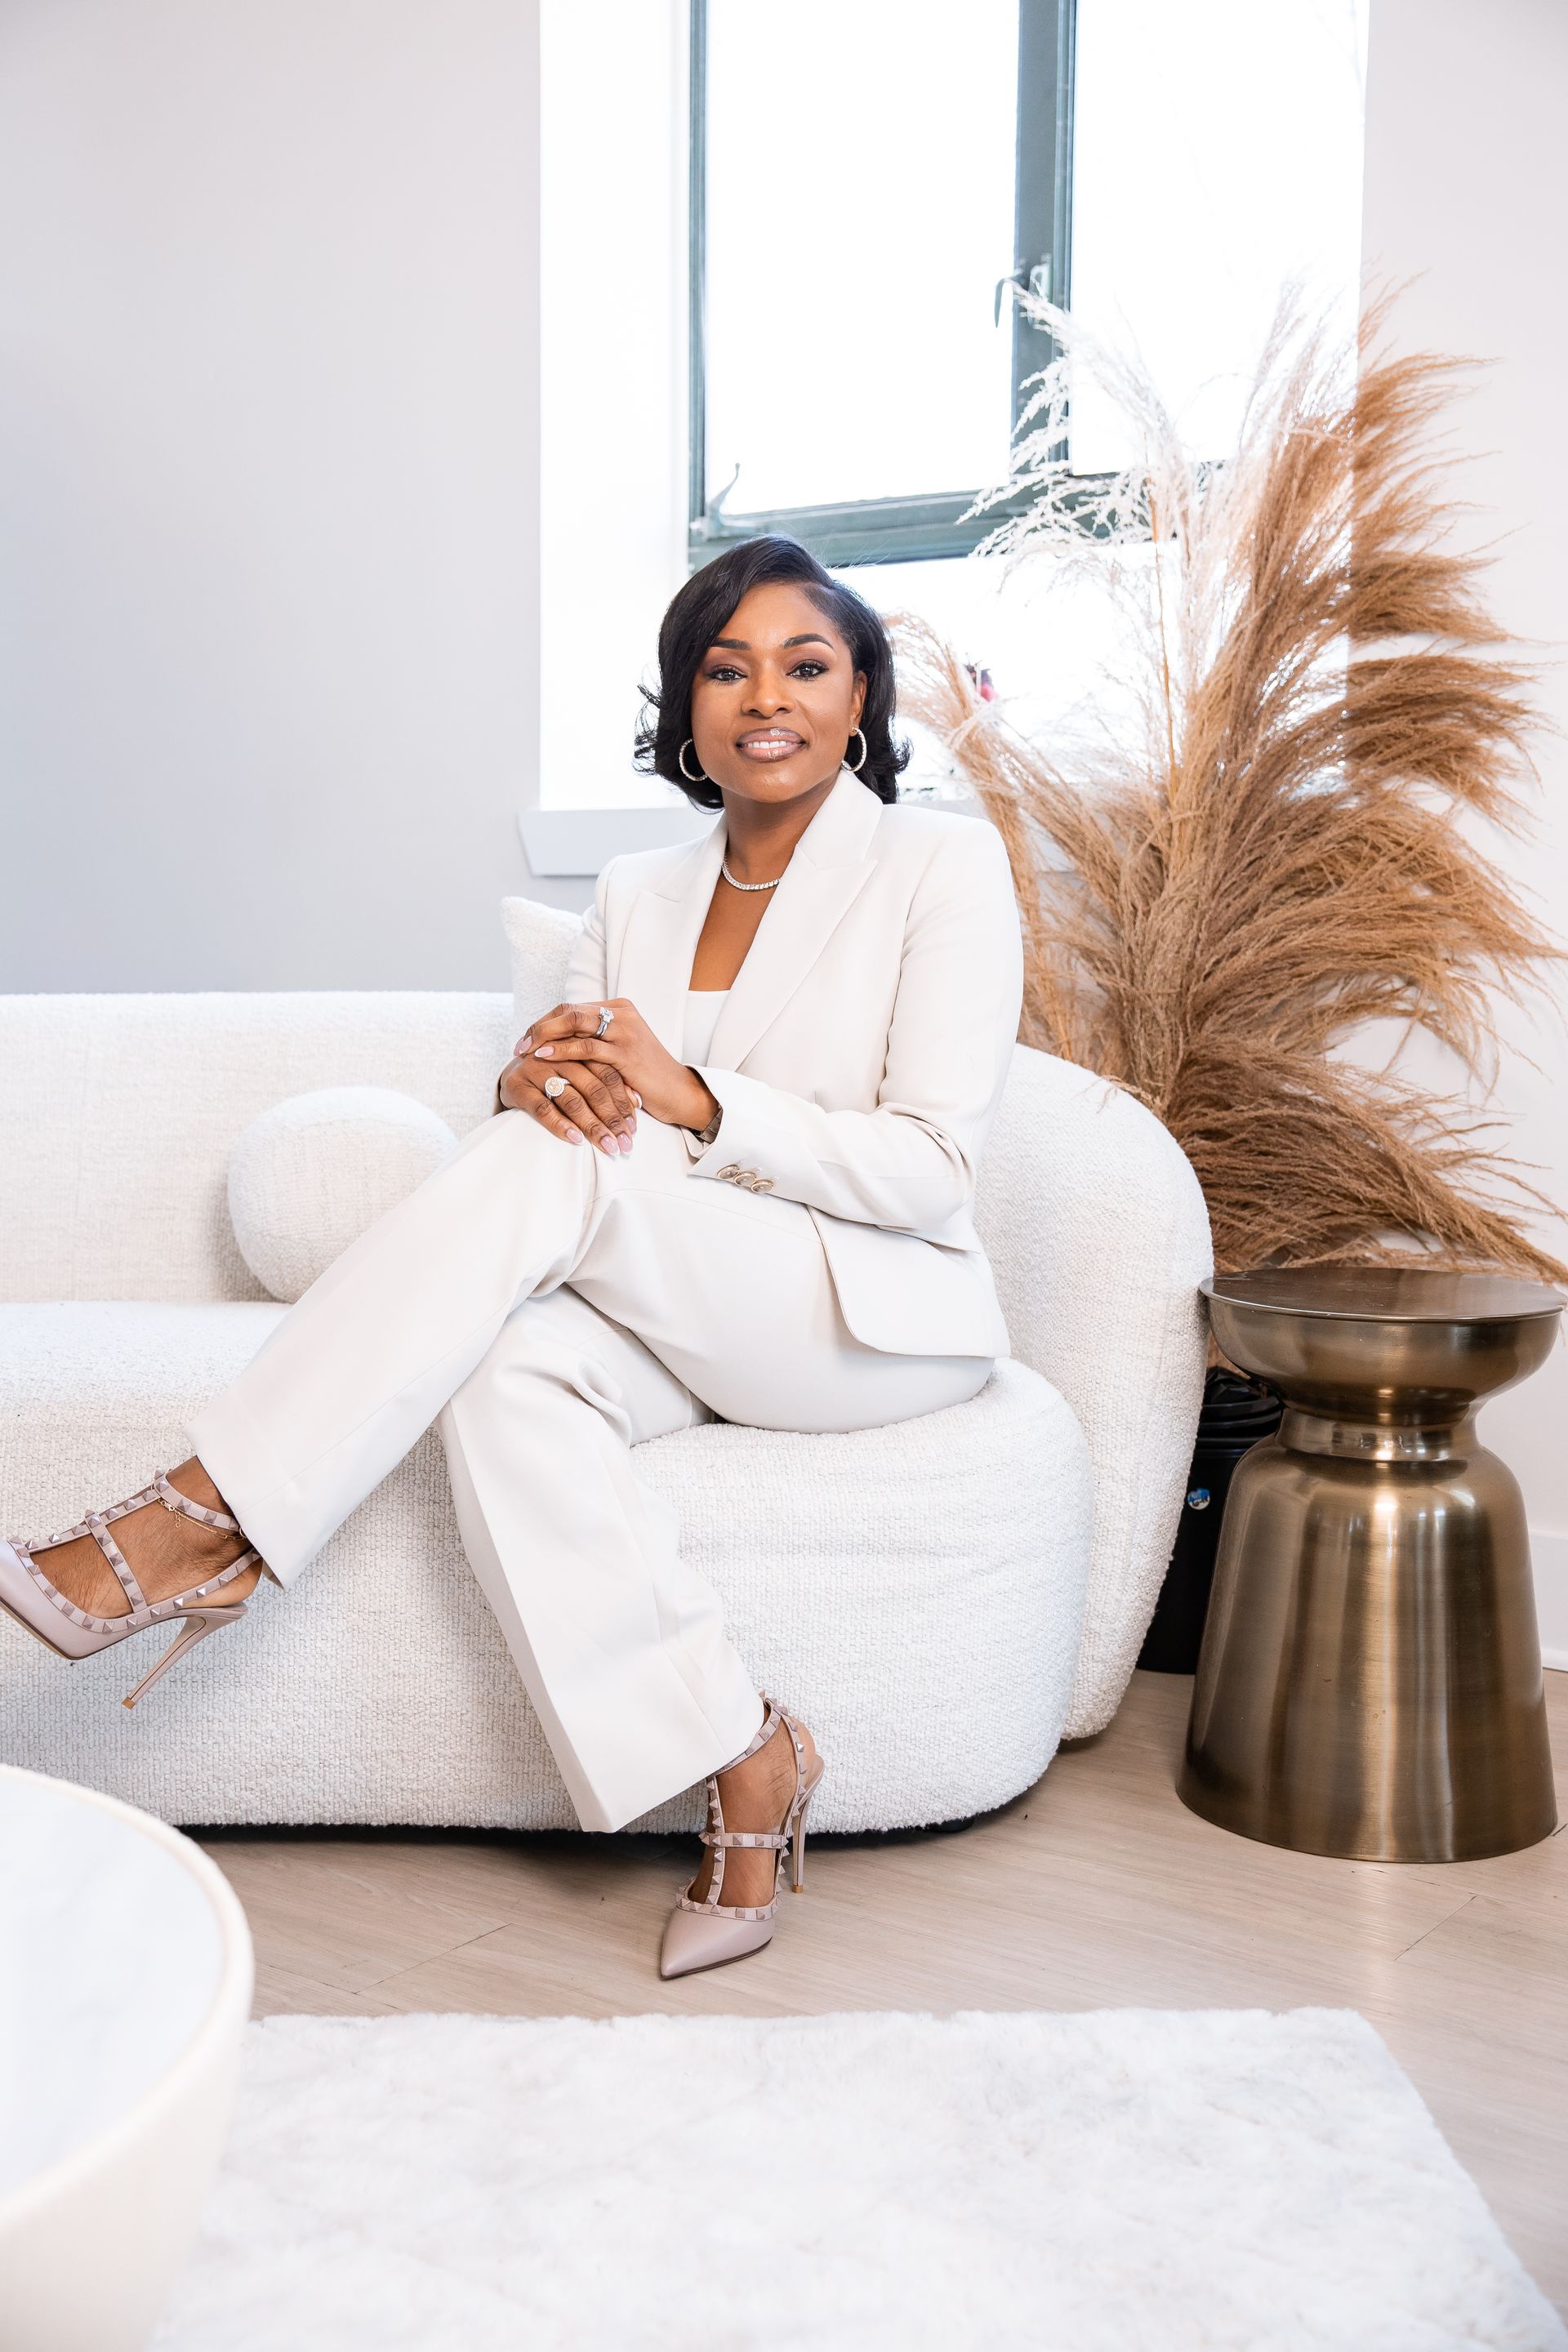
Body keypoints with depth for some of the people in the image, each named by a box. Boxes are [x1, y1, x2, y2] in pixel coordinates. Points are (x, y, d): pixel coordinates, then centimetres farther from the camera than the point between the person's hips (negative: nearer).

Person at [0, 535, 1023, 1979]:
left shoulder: (944, 864, -3)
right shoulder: (638, 896, 14)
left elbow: (930, 1168, -11)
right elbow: (593, 1105, 9)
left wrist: (692, 1100, -23)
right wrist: (538, 1080, -16)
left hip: (882, 1318, -4)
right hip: (676, 1316, 5)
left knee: (557, 1161, -29)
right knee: (505, 1376, -31)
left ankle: (207, 1524, -28)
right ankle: (742, 1765, -24)